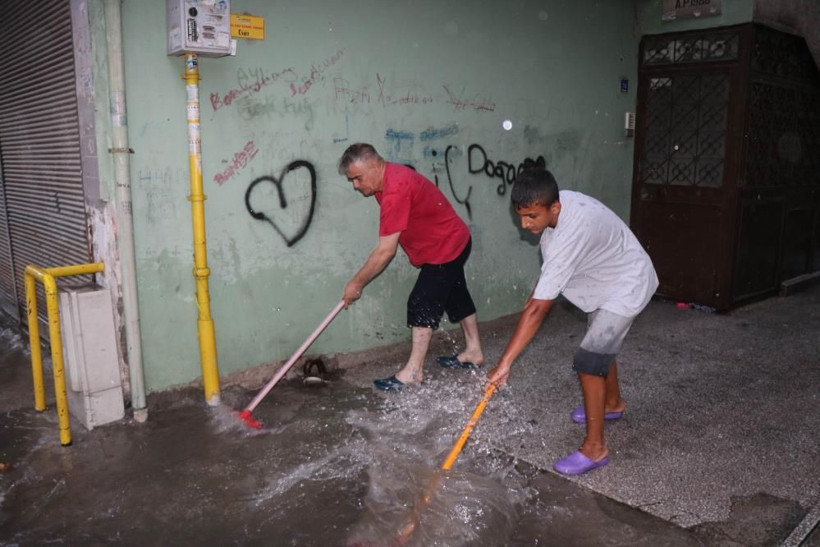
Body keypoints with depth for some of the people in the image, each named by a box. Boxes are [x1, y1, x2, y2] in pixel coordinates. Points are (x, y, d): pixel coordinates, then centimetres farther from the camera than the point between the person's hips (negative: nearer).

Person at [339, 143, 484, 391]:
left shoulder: (395, 191, -32)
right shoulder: (388, 177, 0)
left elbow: (386, 251, -30)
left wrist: (357, 283, -20)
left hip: (445, 248, -10)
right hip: (454, 242, 10)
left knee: (422, 304, -7)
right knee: (456, 296, 20)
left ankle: (414, 370, 2)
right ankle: (474, 352, 36)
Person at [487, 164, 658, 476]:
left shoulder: (570, 235, -40)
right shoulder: (557, 203, -15)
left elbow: (537, 310, -41)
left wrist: (505, 362, -39)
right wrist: (539, 290, 7)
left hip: (627, 288, -10)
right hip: (608, 280, 10)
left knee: (589, 360, -16)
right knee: (602, 344, 26)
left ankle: (595, 448, -4)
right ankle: (613, 403, 52)